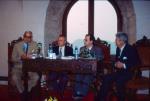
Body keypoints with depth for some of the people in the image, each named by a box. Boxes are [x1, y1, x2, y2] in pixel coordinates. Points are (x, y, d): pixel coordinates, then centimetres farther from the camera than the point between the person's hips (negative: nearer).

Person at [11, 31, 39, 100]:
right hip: (18, 67, 0)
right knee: (15, 78, -30)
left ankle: (27, 91, -4)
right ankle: (22, 92, -4)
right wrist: (20, 57, -18)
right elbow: (13, 59, 3)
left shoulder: (34, 45, 7)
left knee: (36, 77, -29)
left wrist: (30, 57, -20)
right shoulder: (17, 45, 6)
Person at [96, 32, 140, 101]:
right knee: (106, 78, -15)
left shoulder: (131, 49, -11)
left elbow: (136, 63, -15)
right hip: (120, 71, 6)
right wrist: (116, 64, -5)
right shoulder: (118, 49, 10)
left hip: (129, 72, -6)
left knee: (119, 81, -33)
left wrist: (124, 65, -23)